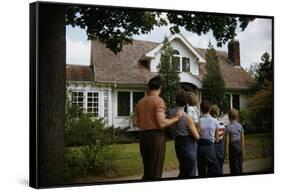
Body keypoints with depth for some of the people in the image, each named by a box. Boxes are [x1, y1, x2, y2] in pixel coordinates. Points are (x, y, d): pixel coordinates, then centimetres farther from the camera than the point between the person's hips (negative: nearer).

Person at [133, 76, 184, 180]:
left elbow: (135, 123, 14)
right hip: (156, 137, -7)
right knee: (155, 171, 0)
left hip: (143, 136, 7)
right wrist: (176, 118, -5)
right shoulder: (158, 100, -10)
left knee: (147, 170, 18)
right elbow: (161, 123, -19)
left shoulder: (140, 102, 12)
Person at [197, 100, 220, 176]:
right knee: (214, 171, 5)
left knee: (201, 172, 9)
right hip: (210, 147, 0)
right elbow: (217, 139, 4)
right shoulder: (215, 121, -2)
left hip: (200, 147, 0)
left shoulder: (198, 121, -7)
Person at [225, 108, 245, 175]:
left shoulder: (228, 127, -10)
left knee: (234, 165, 2)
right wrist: (242, 148, 17)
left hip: (233, 146, -5)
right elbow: (242, 138, 7)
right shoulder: (240, 126, 3)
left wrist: (226, 150, -4)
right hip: (239, 146, 5)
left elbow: (227, 140, -11)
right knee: (240, 165, 14)